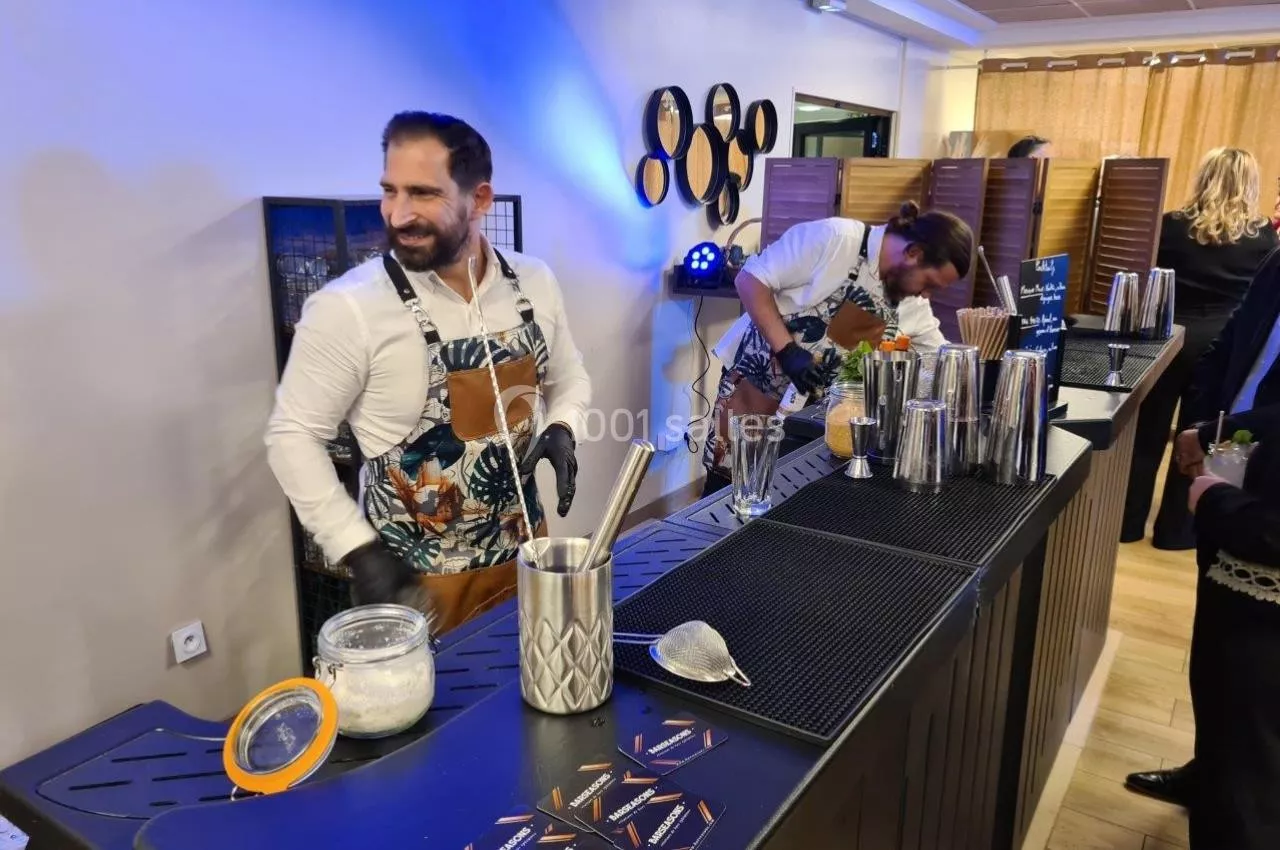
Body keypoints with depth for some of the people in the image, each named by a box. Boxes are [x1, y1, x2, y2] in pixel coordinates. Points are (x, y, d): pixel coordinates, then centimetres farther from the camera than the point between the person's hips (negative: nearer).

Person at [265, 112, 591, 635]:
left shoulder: (534, 283, -4)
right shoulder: (348, 307, -19)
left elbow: (568, 378, 12)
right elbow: (293, 435, -11)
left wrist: (561, 429, -8)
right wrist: (358, 551, -16)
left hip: (524, 551, 5)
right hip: (415, 577, -4)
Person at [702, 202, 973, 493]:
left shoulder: (913, 302, 3)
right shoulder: (833, 237, -20)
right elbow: (751, 279, -20)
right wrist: (786, 350, -26)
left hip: (818, 405, 6)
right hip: (758, 379, -6)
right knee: (730, 482, -3)